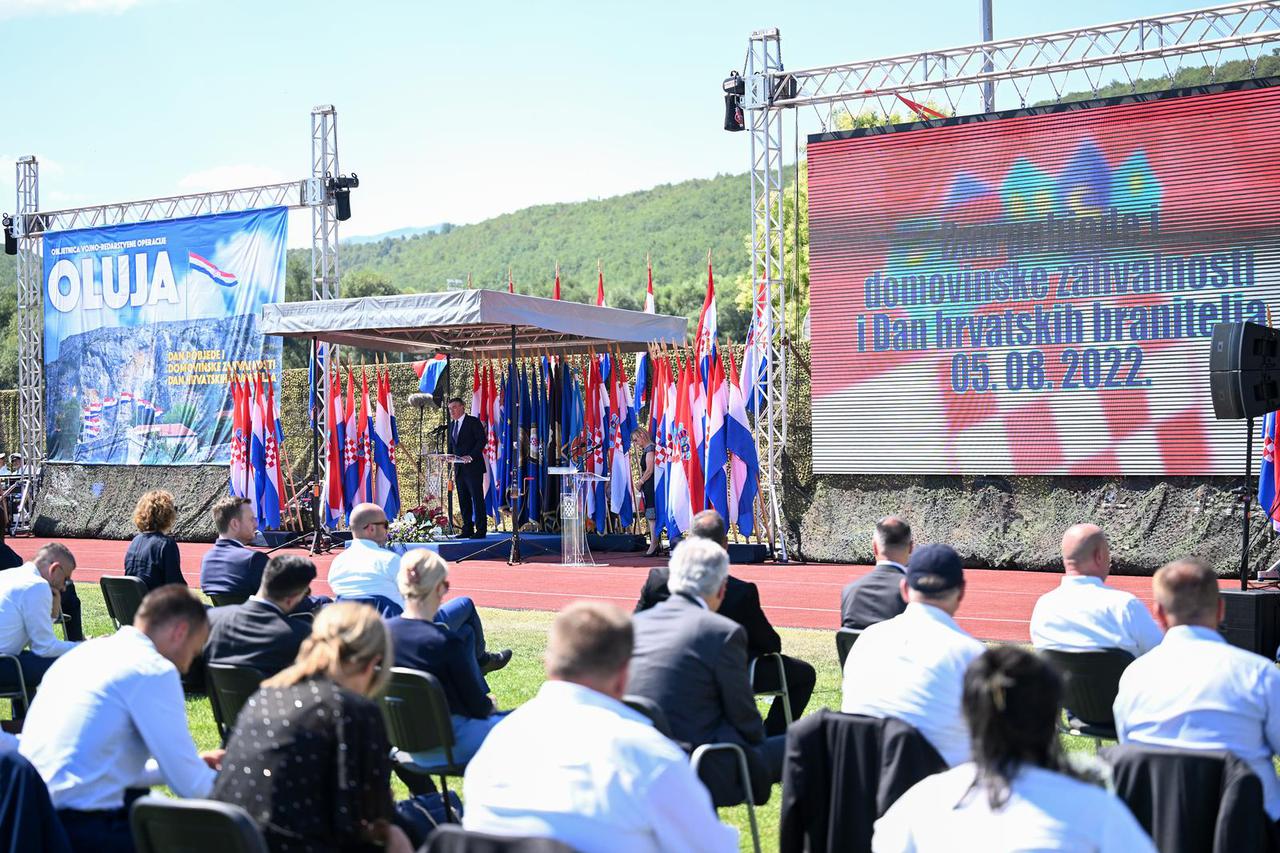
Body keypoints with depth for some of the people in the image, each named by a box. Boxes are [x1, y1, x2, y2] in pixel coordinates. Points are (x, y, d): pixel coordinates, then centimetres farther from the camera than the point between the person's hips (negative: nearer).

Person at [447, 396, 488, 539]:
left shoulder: (473, 422, -5)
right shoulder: (452, 424, 17)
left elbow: (482, 440, -11)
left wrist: (471, 456, -20)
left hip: (473, 467, -8)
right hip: (459, 468, 8)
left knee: (477, 498, -6)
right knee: (463, 500, 9)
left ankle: (481, 530, -5)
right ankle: (467, 530, 14)